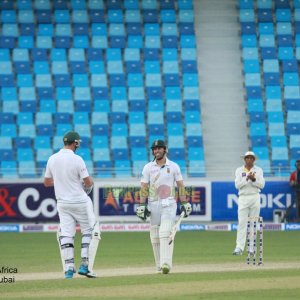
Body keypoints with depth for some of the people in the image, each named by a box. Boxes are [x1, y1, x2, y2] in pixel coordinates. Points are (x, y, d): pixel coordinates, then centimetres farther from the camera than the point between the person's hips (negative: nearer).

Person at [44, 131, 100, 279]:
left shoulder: (52, 159, 0)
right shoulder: (77, 160, -16)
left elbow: (46, 182, 10)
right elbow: (88, 182, -14)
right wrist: (90, 183, 9)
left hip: (62, 203, 5)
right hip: (80, 201, -5)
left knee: (65, 234, 7)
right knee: (89, 231, 8)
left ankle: (68, 268, 0)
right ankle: (85, 265, 0)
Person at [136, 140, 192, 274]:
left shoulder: (173, 166, 7)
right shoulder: (148, 167, 7)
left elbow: (180, 185, 8)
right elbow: (144, 187, 4)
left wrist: (184, 203, 1)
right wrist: (142, 205, -5)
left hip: (169, 204, -2)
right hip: (153, 204, 2)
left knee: (166, 233, -17)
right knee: (155, 236, 2)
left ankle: (166, 263, -26)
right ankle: (159, 265, 11)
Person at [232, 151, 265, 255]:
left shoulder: (258, 170, 7)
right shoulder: (239, 170, 6)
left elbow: (262, 185, -3)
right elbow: (237, 185, -5)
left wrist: (253, 179, -18)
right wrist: (247, 179, -17)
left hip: (255, 198, 1)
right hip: (243, 198, -1)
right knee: (242, 223, -9)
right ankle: (239, 247, -14)